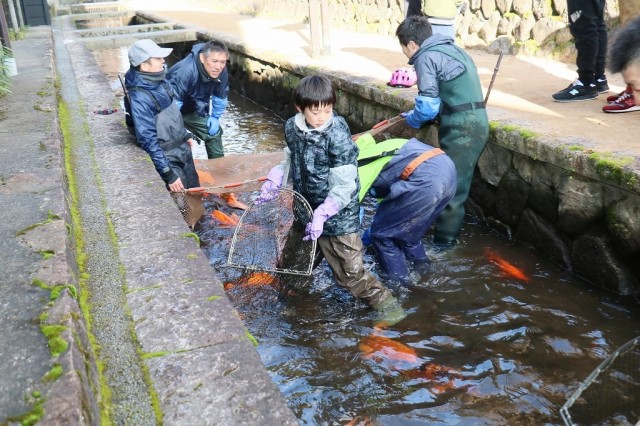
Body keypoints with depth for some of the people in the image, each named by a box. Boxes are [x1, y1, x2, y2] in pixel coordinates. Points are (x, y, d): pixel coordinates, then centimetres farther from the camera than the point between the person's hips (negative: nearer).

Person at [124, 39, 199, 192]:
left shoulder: (158, 80, -3)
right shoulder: (139, 98, -27)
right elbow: (148, 140, -26)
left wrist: (185, 134, 22)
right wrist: (168, 173, -25)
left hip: (182, 147, 8)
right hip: (168, 157, -8)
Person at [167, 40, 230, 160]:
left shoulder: (222, 72, -19)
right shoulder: (186, 72, -41)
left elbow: (220, 97, 0)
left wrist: (215, 117, -1)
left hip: (193, 110, 7)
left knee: (214, 132, 10)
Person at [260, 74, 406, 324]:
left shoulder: (337, 135, -22)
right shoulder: (292, 127, -3)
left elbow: (344, 187, -22)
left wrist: (322, 215, -30)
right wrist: (274, 180, 2)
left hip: (337, 217, -6)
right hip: (305, 213, 6)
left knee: (351, 274, -2)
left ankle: (386, 303, 17)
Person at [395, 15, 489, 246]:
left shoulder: (426, 57, -8)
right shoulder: (452, 48, 20)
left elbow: (428, 106, -14)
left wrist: (412, 119, 7)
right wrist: (425, 123, 14)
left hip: (461, 128, -9)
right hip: (476, 122, 9)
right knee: (456, 182, 16)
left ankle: (444, 239, 8)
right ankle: (449, 230, 27)